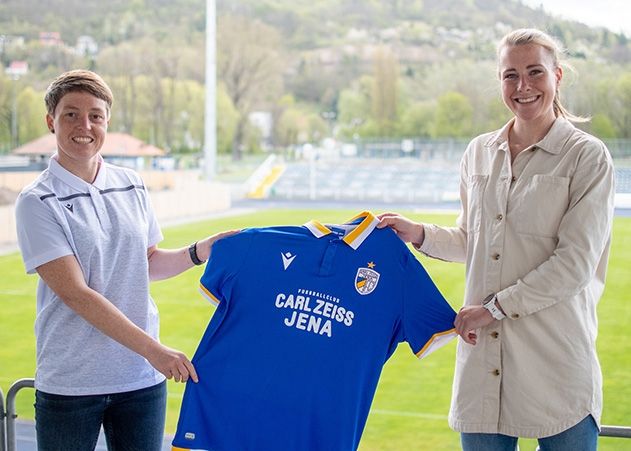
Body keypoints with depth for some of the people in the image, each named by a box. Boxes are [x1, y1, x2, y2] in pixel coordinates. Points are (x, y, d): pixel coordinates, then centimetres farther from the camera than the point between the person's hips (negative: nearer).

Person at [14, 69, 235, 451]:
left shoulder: (132, 186, 7)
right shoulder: (37, 202, -9)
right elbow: (75, 293, -16)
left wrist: (198, 252, -1)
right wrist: (152, 349, -20)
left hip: (143, 378, 4)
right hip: (70, 382, -4)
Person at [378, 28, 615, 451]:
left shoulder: (588, 156, -5)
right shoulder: (479, 153, 11)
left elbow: (575, 263, -11)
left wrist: (495, 307, -12)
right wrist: (420, 234, 3)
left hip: (557, 359, -4)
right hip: (483, 358, 4)